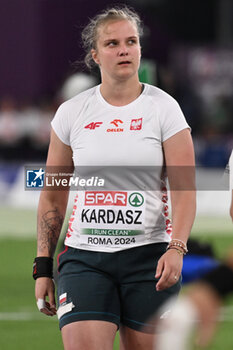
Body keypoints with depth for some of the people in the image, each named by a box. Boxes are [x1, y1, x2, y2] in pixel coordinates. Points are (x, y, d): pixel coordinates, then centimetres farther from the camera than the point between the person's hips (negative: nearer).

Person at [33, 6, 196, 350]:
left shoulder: (164, 108, 0)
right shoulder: (71, 113, 6)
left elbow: (184, 190, -5)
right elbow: (52, 197, 12)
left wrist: (176, 248, -21)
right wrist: (43, 266, 7)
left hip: (149, 256, -1)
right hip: (84, 255, 1)